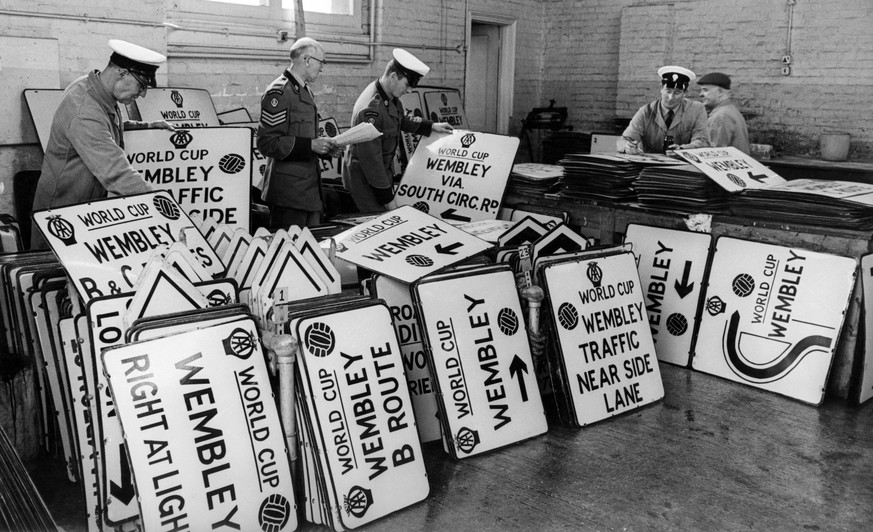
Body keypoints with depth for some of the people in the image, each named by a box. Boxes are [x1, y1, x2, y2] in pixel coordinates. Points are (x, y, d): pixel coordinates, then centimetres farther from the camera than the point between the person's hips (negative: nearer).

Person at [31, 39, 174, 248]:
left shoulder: (91, 87, 0)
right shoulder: (85, 114, -31)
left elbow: (108, 130, 20)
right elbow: (117, 174, -39)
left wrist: (146, 126, 8)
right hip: (61, 211, -9)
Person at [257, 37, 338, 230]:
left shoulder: (305, 91, 19)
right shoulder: (278, 93, -12)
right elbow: (267, 143, -18)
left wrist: (324, 147, 10)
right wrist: (310, 145, -20)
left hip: (310, 187, 9)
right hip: (288, 190, -9)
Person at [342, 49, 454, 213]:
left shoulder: (391, 97, 0)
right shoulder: (370, 109, -29)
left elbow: (401, 119, 25)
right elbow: (370, 159, -27)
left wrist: (431, 126, 16)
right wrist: (387, 198, -22)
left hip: (383, 171, 9)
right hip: (364, 179, -9)